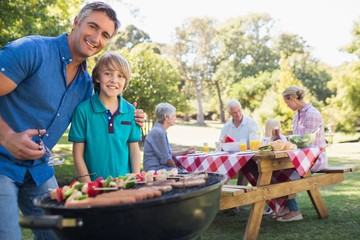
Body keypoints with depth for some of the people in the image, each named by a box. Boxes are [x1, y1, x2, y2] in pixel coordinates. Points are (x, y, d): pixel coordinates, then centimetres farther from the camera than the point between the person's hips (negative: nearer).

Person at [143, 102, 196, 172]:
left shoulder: (159, 131, 18)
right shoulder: (158, 132, -15)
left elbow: (168, 154, 21)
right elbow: (166, 159, -15)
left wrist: (185, 152, 16)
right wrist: (177, 169, -2)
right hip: (156, 170, -10)